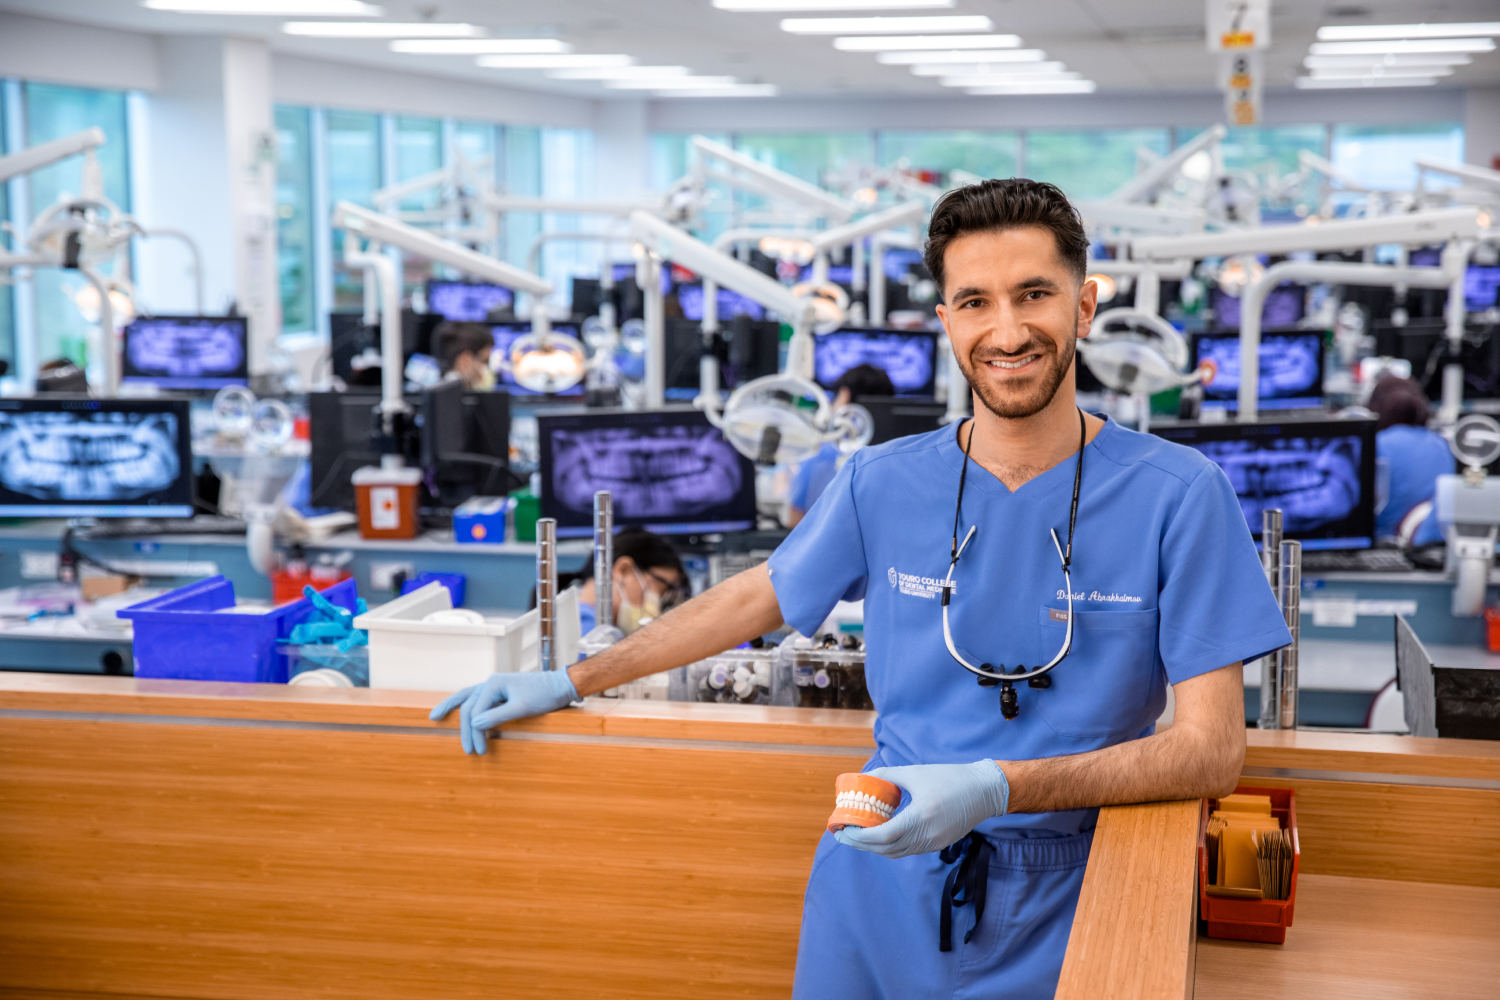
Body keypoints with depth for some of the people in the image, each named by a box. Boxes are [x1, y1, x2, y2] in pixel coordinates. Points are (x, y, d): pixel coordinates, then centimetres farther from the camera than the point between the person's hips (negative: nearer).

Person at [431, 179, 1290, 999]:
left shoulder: (1177, 495, -10)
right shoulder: (884, 485, -1)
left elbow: (1213, 749, -13)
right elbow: (758, 596, 16)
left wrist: (995, 788, -26)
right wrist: (568, 682, 19)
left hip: (1053, 914, -2)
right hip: (877, 901, 2)